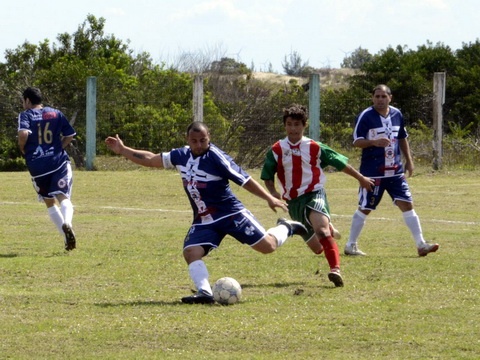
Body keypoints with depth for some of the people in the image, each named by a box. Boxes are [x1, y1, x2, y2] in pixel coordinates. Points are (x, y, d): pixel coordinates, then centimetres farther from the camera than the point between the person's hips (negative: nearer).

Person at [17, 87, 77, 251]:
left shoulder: (26, 115, 1)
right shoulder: (56, 113, 11)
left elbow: (23, 133, -18)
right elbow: (69, 136, 10)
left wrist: (22, 148, -1)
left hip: (37, 166, -1)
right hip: (59, 162, 1)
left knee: (50, 202, 14)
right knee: (64, 197, -8)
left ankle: (67, 238, 9)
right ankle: (67, 223, -40)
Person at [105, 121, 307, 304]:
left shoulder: (216, 158, -18)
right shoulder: (182, 156, 1)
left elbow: (244, 180, -16)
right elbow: (152, 159, 13)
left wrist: (269, 198, -20)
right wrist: (123, 151, 11)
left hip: (231, 214, -5)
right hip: (203, 221, 5)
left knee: (267, 246, -5)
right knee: (191, 252, -20)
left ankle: (285, 229, 28)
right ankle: (205, 293, -22)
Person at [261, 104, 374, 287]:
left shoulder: (315, 148, -1)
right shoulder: (276, 151, 2)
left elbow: (340, 163, 10)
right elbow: (267, 177, 12)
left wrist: (361, 178, 17)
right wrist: (274, 193, -7)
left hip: (315, 194, -3)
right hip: (293, 201, 3)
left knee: (321, 229, -34)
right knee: (317, 248, 7)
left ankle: (335, 269, -42)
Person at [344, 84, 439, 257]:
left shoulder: (397, 115, 7)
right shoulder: (365, 116, -10)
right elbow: (357, 141, -12)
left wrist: (409, 160, 16)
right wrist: (374, 142, -29)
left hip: (395, 171, 5)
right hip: (372, 172, -5)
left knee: (407, 204, -2)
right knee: (365, 209, 2)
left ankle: (421, 244, 0)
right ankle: (351, 245, 15)